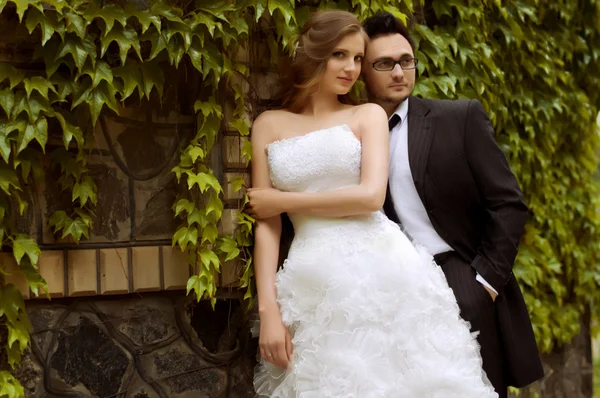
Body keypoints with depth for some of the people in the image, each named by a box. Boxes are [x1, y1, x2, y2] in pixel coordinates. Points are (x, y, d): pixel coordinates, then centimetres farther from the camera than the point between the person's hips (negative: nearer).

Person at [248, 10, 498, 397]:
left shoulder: (368, 115, 9)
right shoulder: (269, 124, 13)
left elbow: (371, 196, -7)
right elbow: (266, 220, 7)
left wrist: (283, 200, -3)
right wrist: (268, 308, -3)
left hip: (379, 270, -1)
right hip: (313, 286, 1)